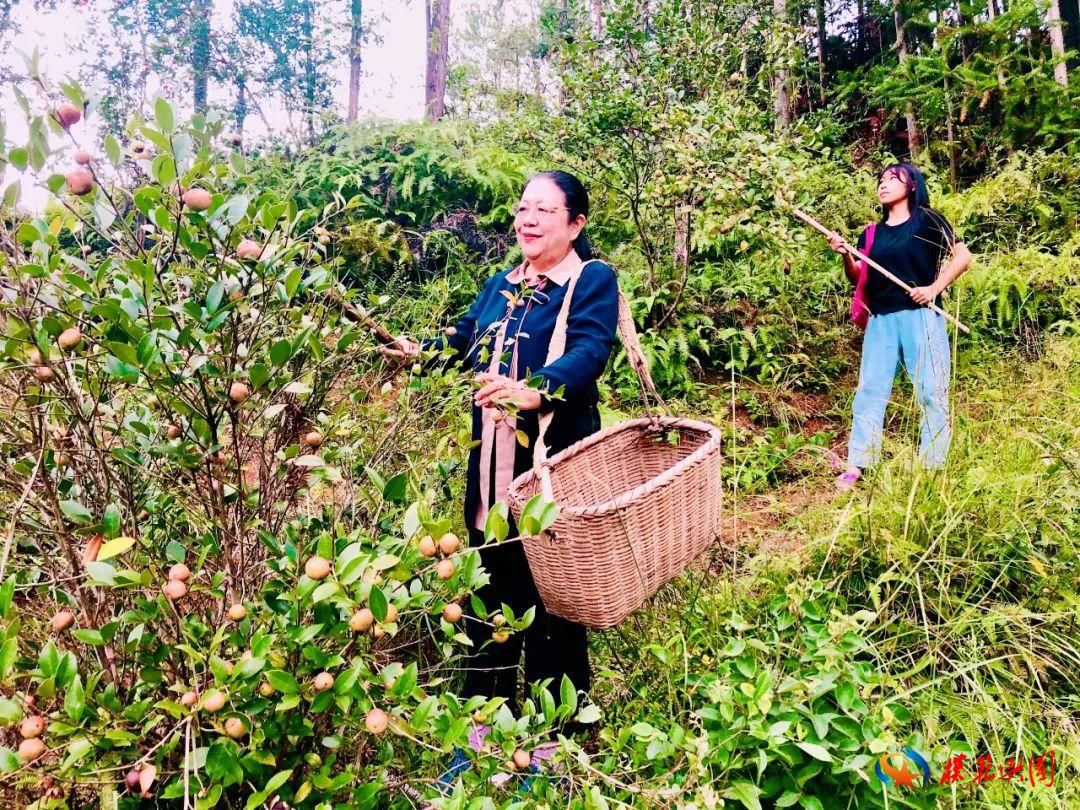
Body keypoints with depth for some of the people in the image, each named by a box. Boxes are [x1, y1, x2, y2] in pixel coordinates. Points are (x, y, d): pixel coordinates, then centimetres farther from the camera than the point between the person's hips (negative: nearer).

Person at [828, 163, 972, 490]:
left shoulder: (927, 220, 2)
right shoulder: (873, 233, 15)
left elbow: (962, 256, -3)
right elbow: (858, 278, 11)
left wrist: (934, 288, -12)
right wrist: (845, 254, -6)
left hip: (920, 317, -4)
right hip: (881, 320, 5)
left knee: (931, 393, 0)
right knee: (869, 391, 2)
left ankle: (932, 468, 7)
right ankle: (857, 465, 5)